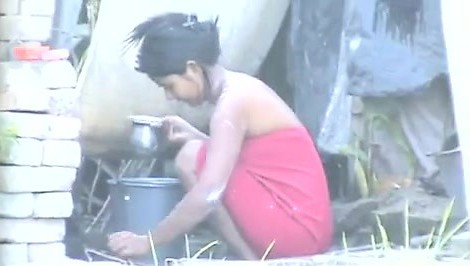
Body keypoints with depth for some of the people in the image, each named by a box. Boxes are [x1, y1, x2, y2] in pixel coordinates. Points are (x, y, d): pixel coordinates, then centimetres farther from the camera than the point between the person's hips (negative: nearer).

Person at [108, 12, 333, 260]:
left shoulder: (232, 103, -16)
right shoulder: (241, 87, 11)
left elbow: (207, 196, -24)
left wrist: (148, 242, -18)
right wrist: (196, 137, 14)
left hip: (296, 231, -10)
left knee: (191, 159, -10)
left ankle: (252, 261, -7)